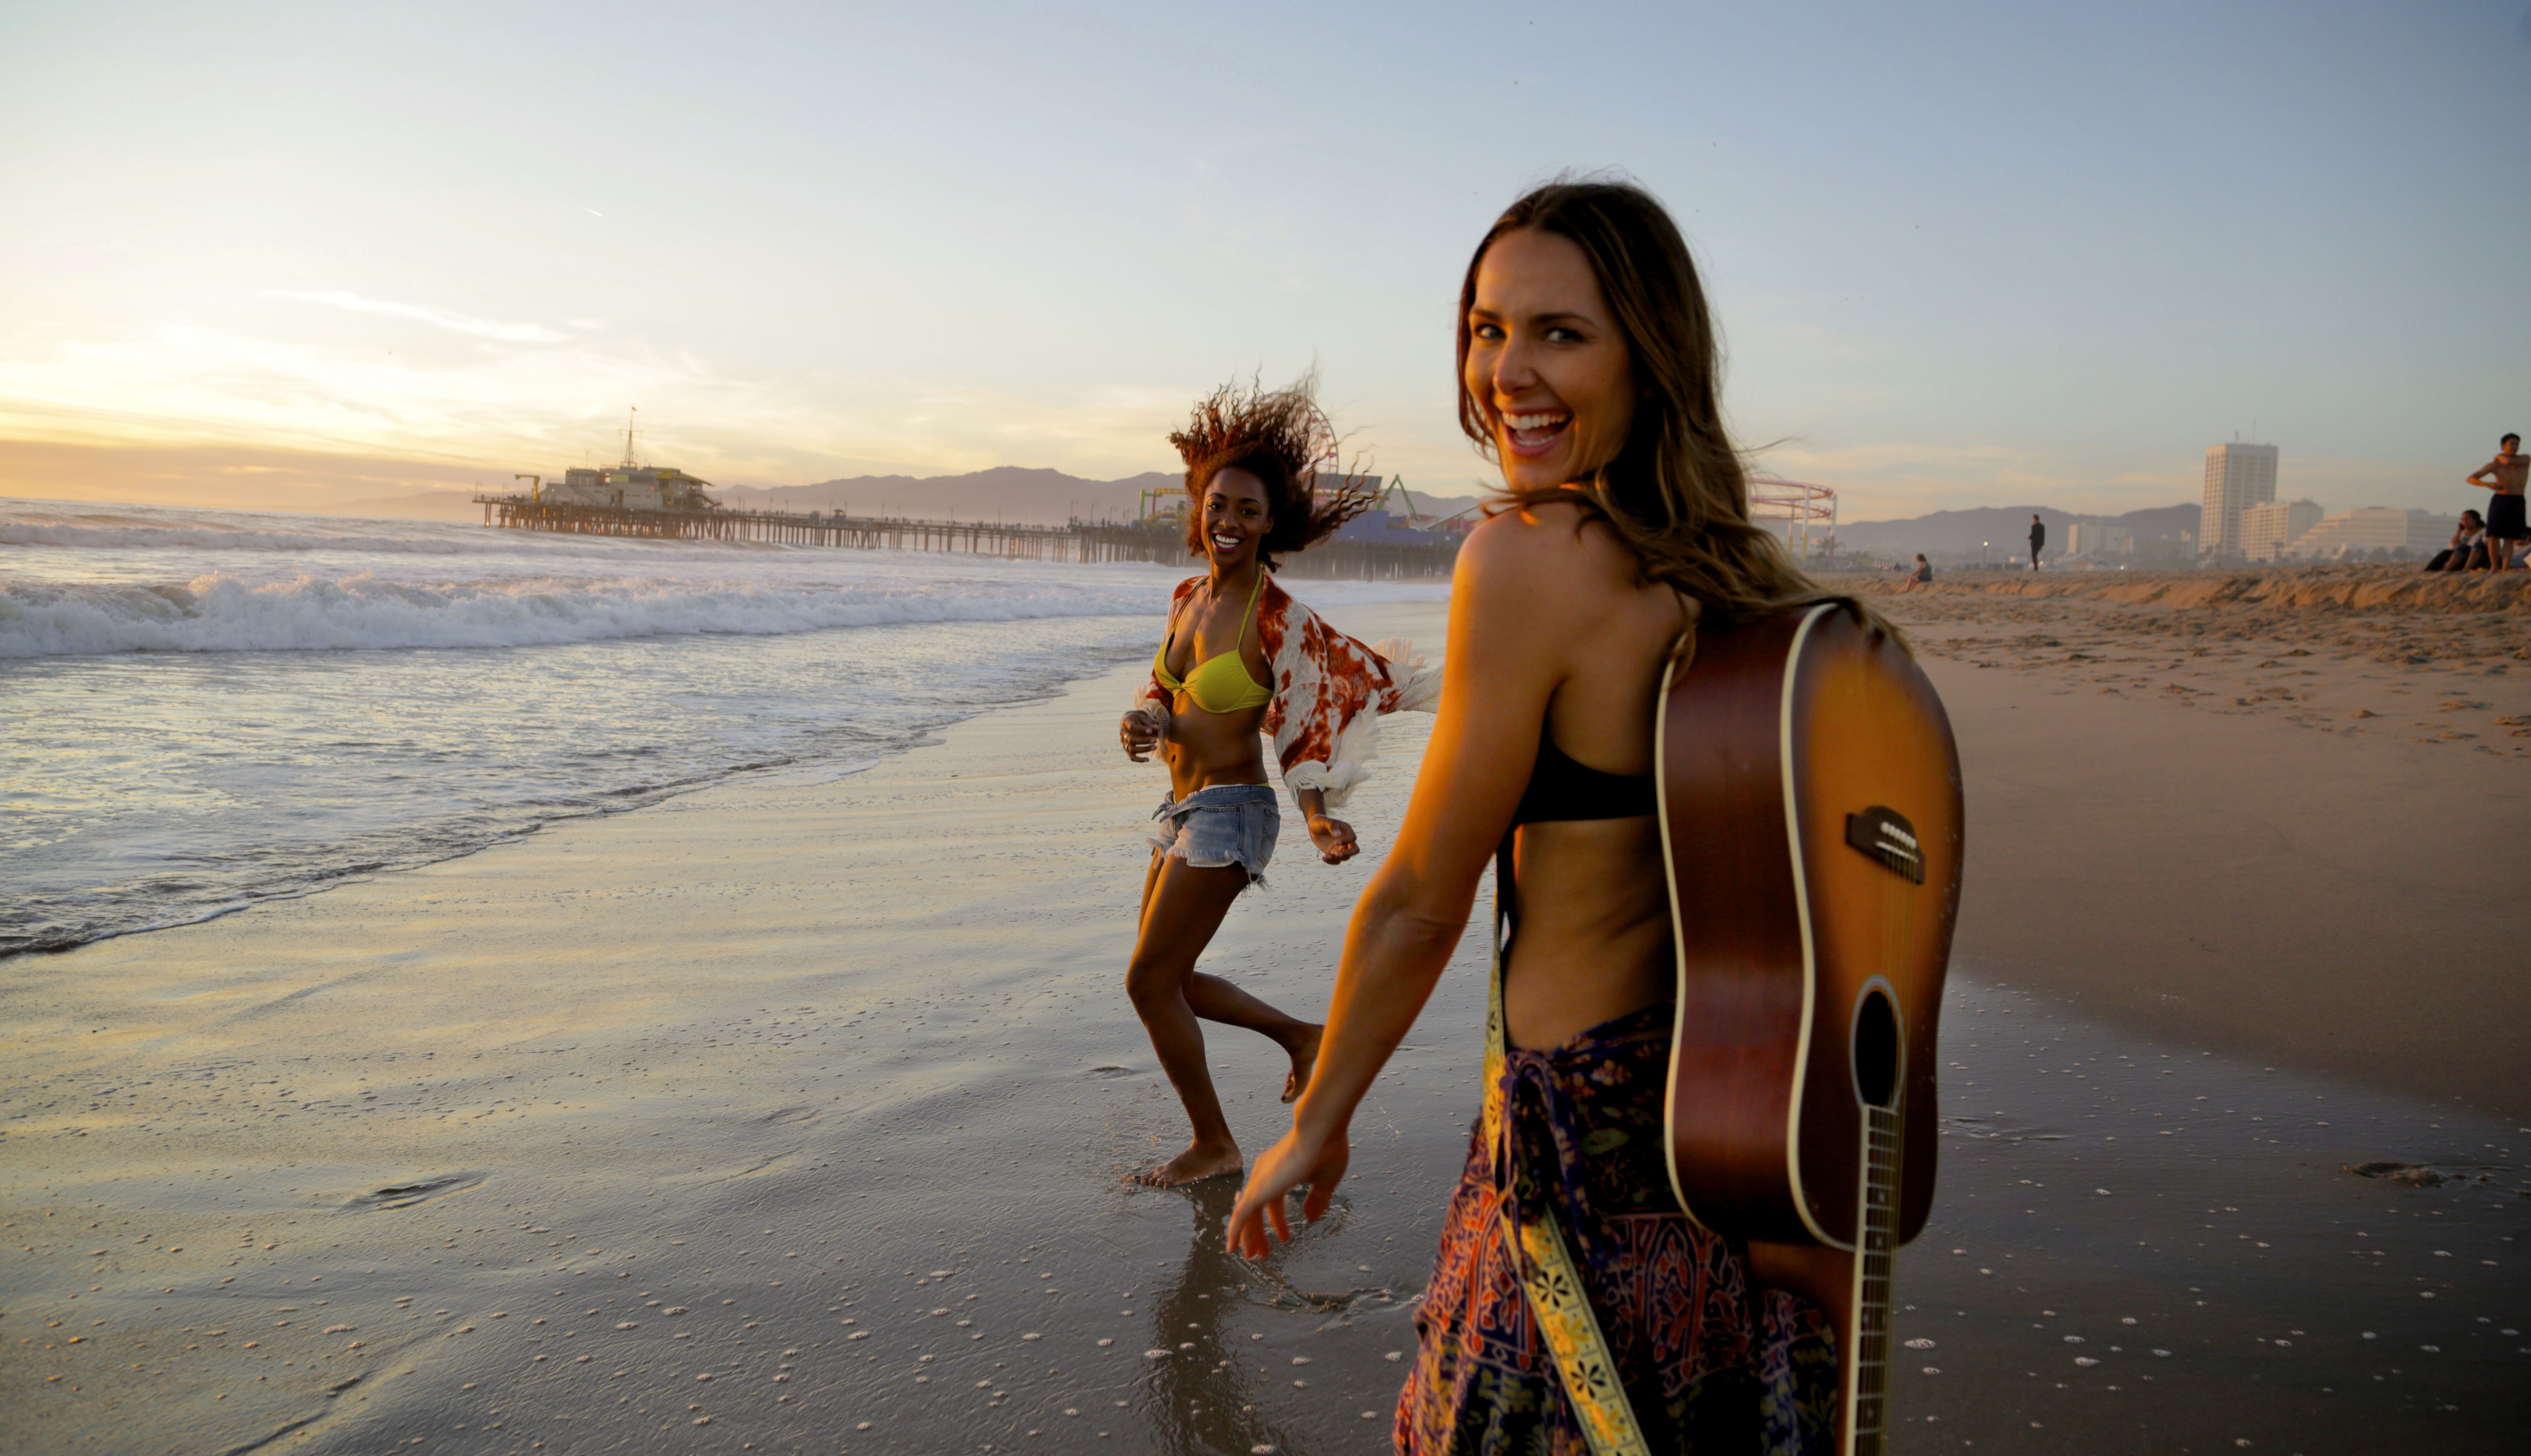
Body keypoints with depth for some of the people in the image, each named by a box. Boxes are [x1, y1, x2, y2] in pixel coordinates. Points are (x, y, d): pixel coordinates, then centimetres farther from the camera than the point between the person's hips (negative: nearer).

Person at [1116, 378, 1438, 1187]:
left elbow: (1302, 729, -12)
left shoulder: (1277, 619, -16)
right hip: (1185, 811, 8)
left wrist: (1319, 821, -24)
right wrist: (1141, 724, -6)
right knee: (1169, 978, 16)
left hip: (1230, 814, -8)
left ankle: (1215, 1147, 15)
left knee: (1149, 981, -3)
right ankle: (1302, 1036, 35)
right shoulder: (1189, 597, 6)